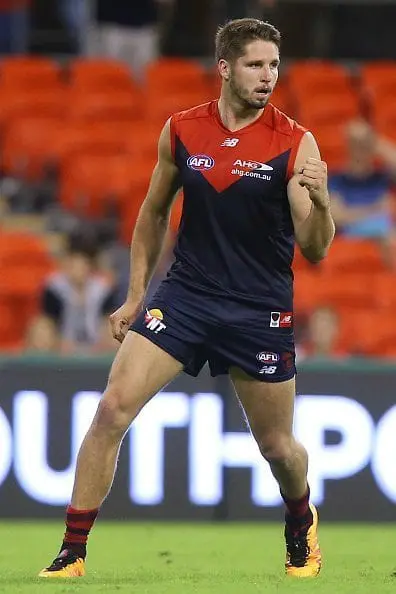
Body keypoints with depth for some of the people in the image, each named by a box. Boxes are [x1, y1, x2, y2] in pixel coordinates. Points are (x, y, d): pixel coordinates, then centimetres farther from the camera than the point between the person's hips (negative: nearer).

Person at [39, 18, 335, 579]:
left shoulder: (295, 144, -9)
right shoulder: (181, 131, 0)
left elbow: (315, 250, -12)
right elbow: (154, 213, 15)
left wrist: (319, 202, -32)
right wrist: (136, 294, 12)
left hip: (261, 311, -2)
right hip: (185, 295, 2)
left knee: (278, 447, 8)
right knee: (113, 408, -14)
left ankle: (302, 528, 43)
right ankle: (72, 553, -7)